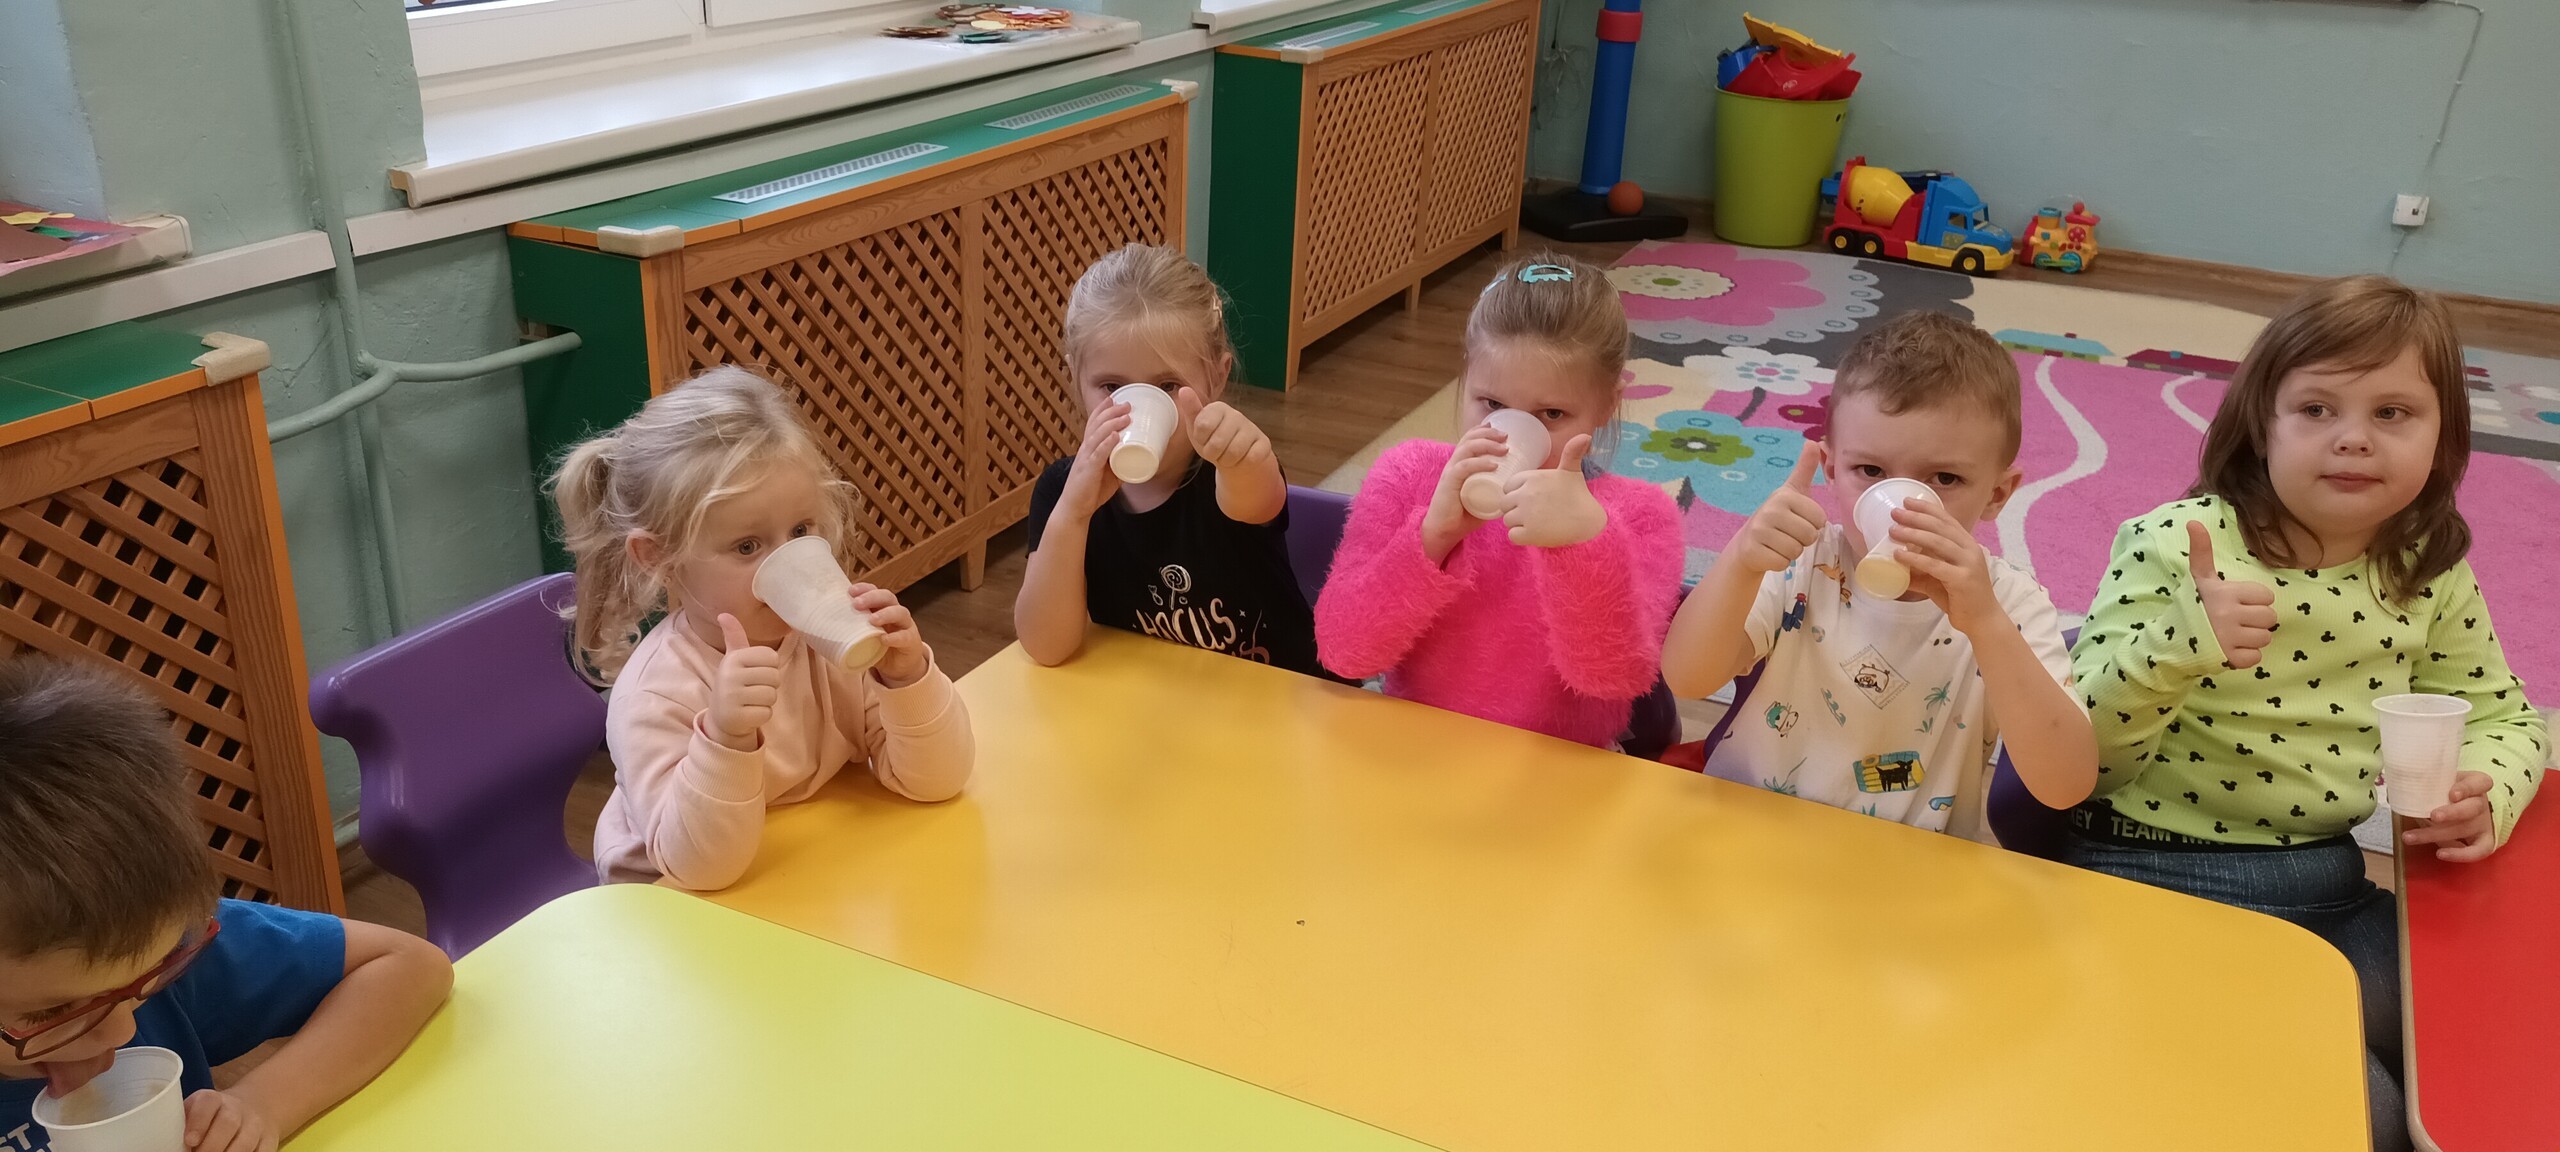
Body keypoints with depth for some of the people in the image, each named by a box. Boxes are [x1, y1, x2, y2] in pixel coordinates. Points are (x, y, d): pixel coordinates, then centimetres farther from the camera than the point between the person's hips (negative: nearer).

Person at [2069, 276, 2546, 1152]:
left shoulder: (2431, 577, 2)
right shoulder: (2176, 544, -14)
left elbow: (2501, 716, 17)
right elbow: (2083, 740, -18)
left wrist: (2484, 792, -6)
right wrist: (2183, 643, -36)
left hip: (2331, 882, 6)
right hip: (2167, 875, -6)